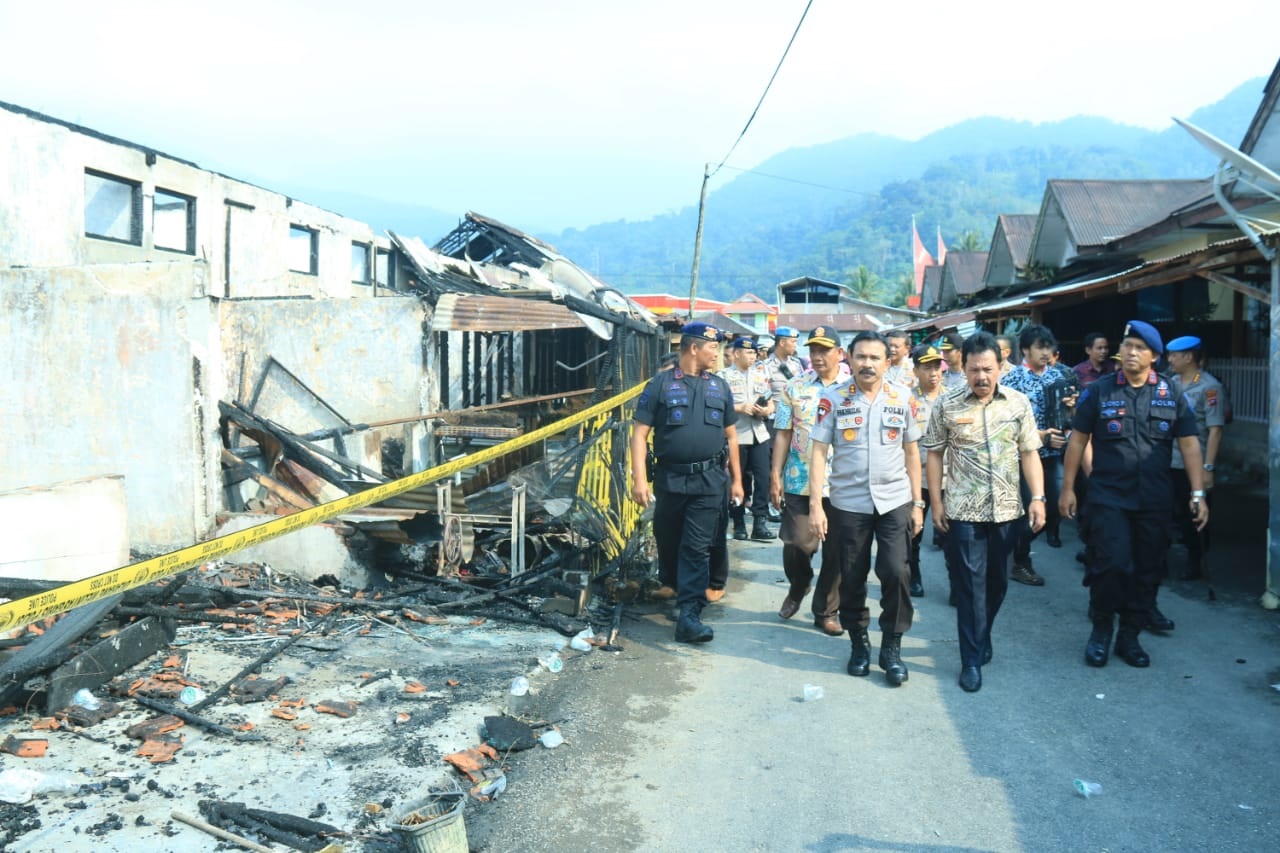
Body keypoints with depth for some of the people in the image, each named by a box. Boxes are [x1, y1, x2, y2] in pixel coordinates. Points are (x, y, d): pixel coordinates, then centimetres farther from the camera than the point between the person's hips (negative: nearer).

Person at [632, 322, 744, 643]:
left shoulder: (719, 386, 11)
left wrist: (736, 478, 14)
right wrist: (639, 479, -13)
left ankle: (688, 616, -5)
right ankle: (674, 588, 38)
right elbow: (640, 433, -5)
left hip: (710, 481, 1)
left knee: (697, 548, -4)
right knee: (667, 542, 12)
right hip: (669, 479, -1)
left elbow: (730, 435, 16)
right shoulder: (661, 384, -1)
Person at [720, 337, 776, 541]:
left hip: (759, 434, 4)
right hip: (736, 435, -4)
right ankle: (738, 524, 15)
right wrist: (740, 408, -16)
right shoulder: (724, 376, -2)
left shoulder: (760, 375, 14)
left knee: (763, 477, -4)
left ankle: (760, 522, 1)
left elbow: (771, 403, 17)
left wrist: (767, 410, -4)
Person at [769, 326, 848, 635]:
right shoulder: (794, 388, 4)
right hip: (799, 480, 0)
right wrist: (775, 476, -1)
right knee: (797, 543, 2)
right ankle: (798, 587, 34)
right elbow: (783, 434, 4)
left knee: (836, 551, 5)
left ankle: (826, 612, 21)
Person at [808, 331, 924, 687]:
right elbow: (818, 452, -5)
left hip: (895, 502, 1)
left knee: (895, 573, -6)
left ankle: (892, 647, 12)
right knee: (852, 579, 9)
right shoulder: (834, 400, -3)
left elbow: (911, 451, 7)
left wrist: (917, 502, 6)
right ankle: (859, 643, 28)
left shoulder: (902, 398, 2)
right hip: (848, 504, 0)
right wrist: (815, 505, -10)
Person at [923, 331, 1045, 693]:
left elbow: (1029, 453, 4)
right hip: (963, 512, -3)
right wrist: (935, 501, -2)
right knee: (970, 585, -1)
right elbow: (935, 455, 2)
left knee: (997, 582, 15)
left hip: (1006, 510, 3)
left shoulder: (1019, 403, 2)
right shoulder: (946, 406, -4)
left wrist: (1038, 497, -4)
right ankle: (972, 660, 8)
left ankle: (981, 638, 36)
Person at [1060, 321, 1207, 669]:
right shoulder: (1098, 391, -1)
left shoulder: (1172, 394, 4)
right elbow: (1077, 440, 3)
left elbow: (1189, 444, 4)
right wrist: (1068, 488, 2)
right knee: (1112, 565, -10)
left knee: (1147, 570, 8)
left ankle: (1130, 635, 24)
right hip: (1109, 497, -2)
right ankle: (1101, 630, 13)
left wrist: (1198, 493, -2)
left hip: (1155, 500, 2)